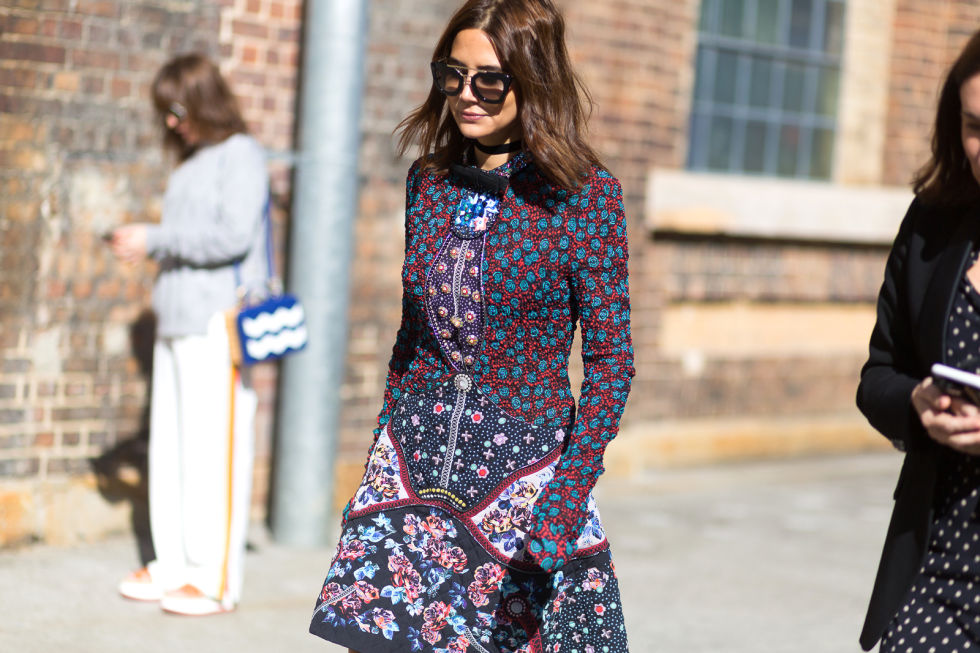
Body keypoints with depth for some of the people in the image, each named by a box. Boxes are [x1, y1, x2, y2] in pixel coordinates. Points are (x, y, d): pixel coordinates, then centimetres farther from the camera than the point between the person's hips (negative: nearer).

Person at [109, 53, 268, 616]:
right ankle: (174, 566, 18)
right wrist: (146, 243, 7)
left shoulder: (242, 156, -6)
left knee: (214, 448, -7)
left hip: (218, 324, -9)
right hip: (178, 321, 9)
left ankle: (215, 580, -4)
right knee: (171, 447, 10)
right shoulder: (191, 162, 19)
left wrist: (155, 239, -12)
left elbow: (233, 236, -17)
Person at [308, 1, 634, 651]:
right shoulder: (429, 179, 6)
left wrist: (566, 502, -15)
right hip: (414, 455, 4)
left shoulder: (584, 194, -8)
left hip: (525, 466, -4)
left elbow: (611, 359, -8)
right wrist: (381, 464, 15)